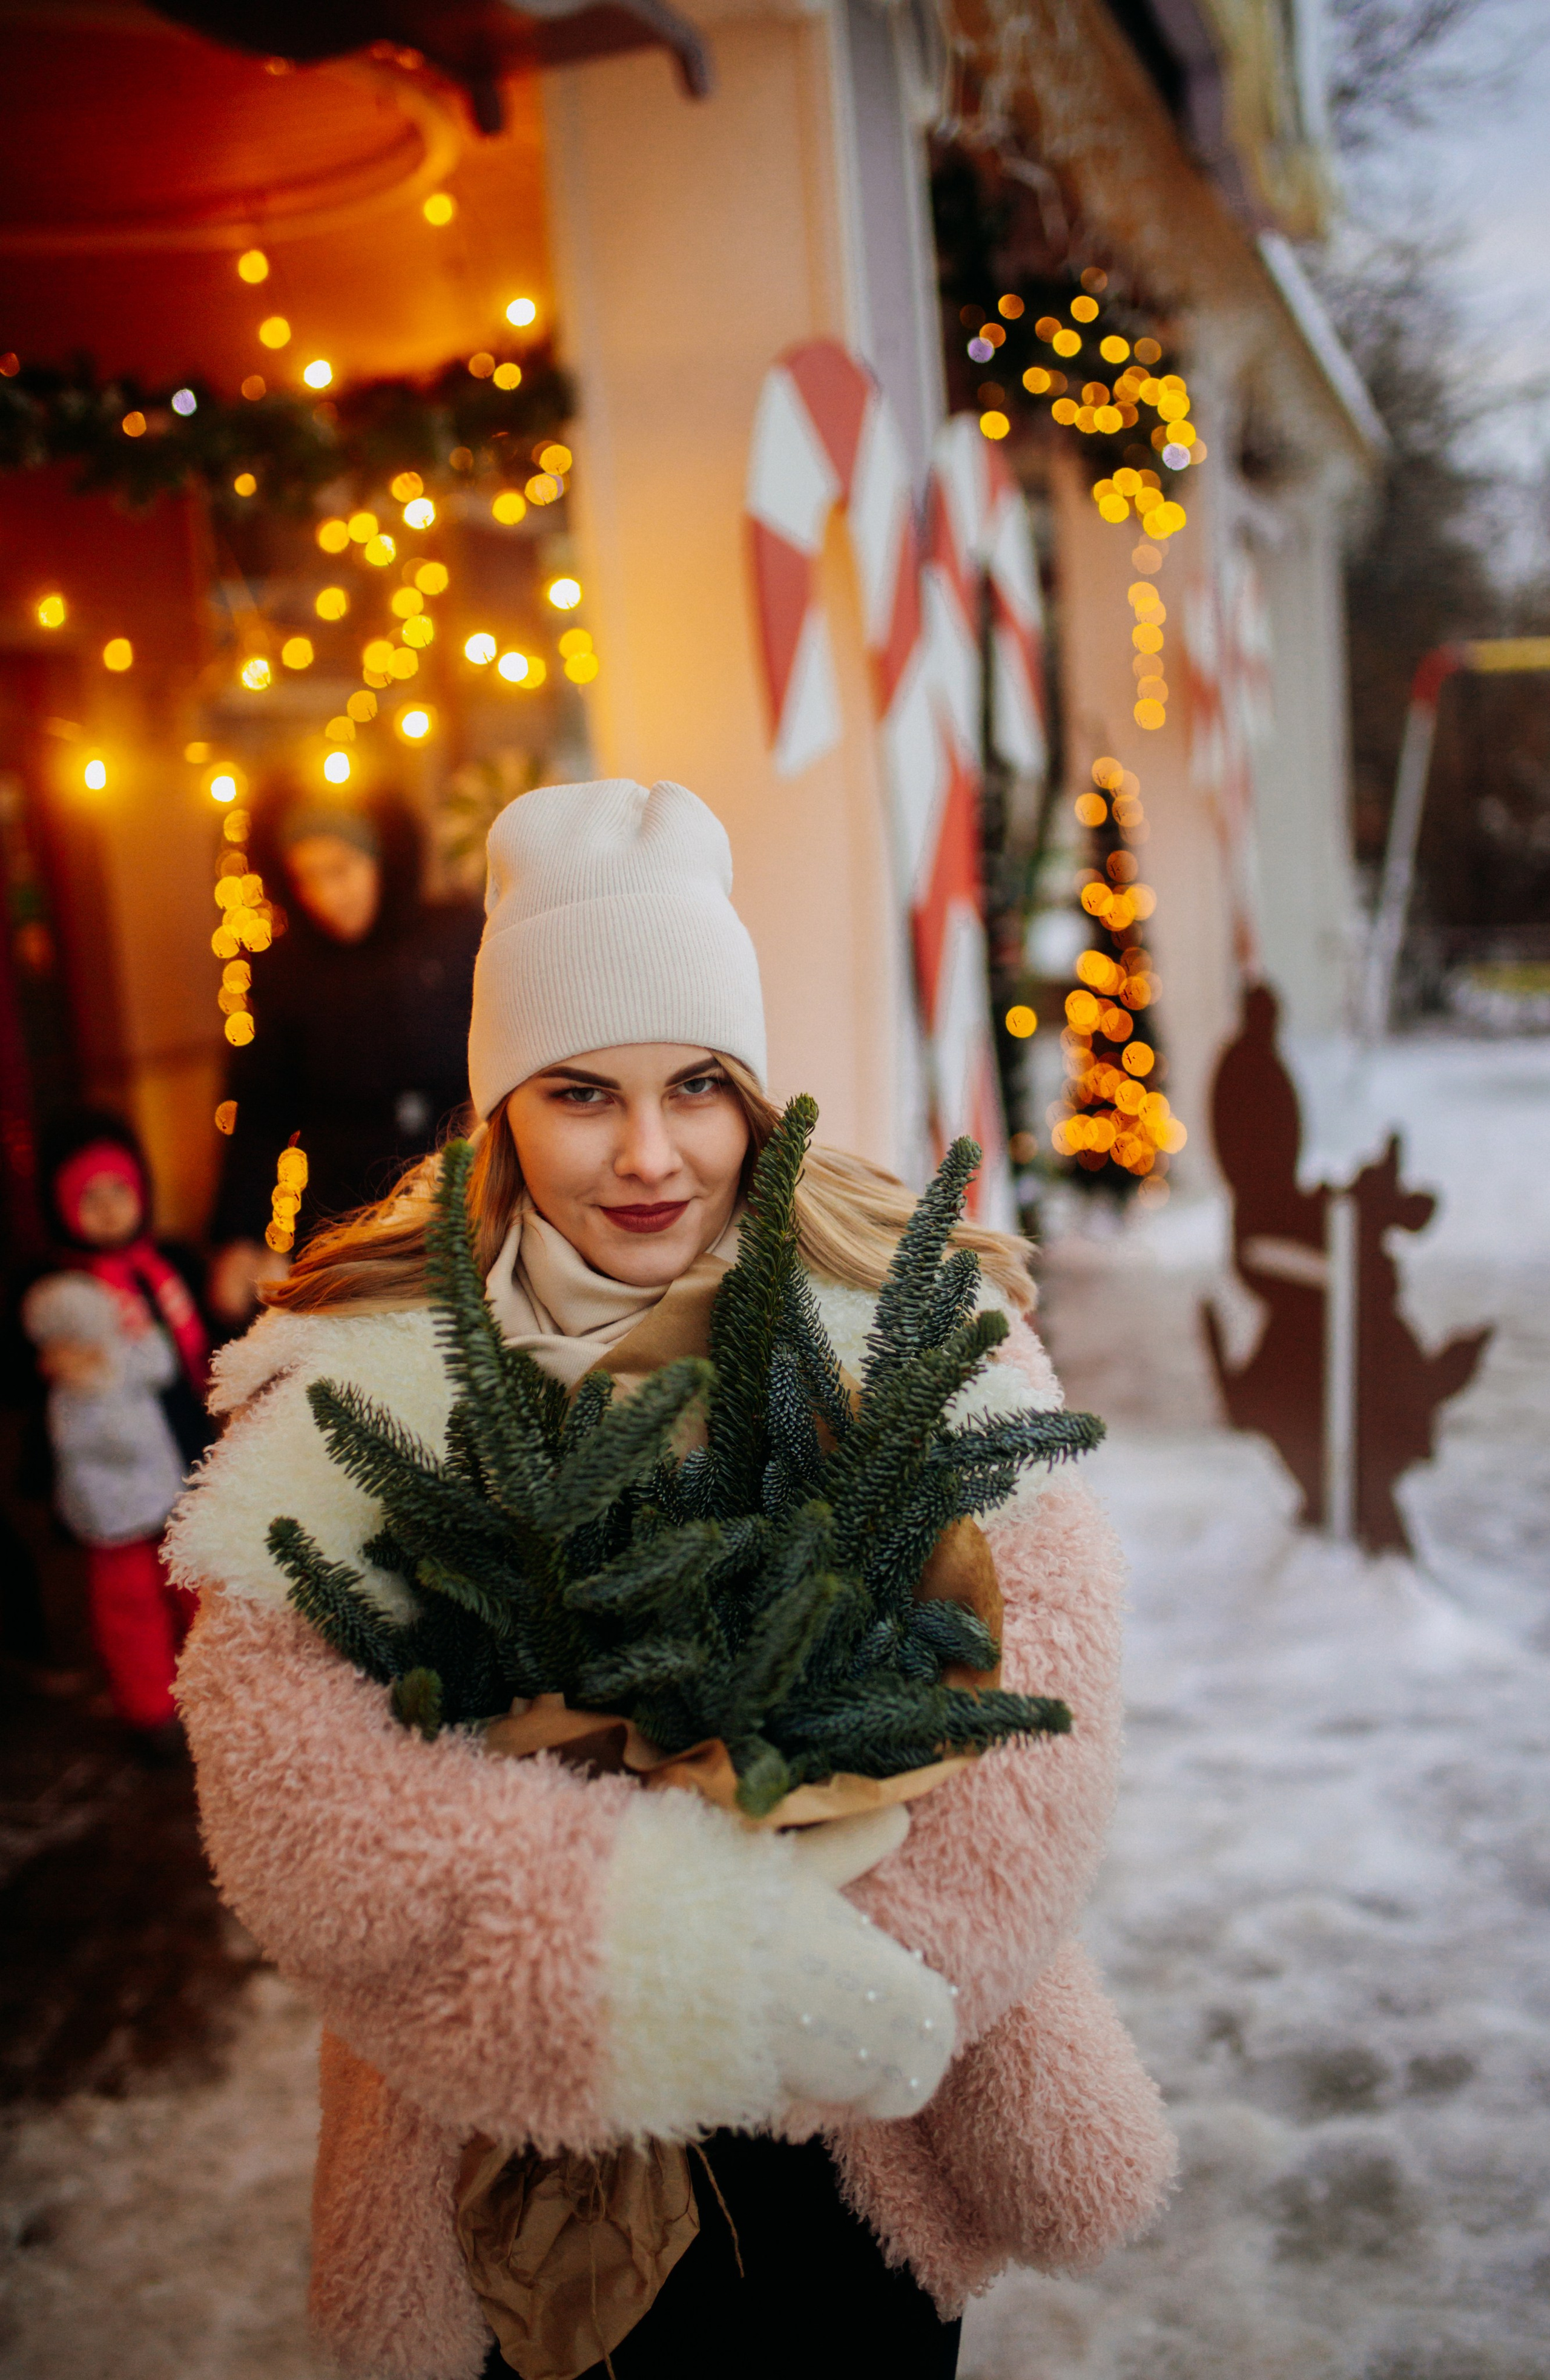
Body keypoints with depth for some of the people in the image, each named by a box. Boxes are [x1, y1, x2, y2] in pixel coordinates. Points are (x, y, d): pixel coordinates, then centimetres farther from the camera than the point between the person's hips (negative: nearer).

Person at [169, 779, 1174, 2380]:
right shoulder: (353, 1371, -12)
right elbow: (291, 1762, -22)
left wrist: (847, 1974, -28)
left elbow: (1033, 1653, -17)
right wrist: (715, 1969, -30)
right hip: (527, 2142, -1)